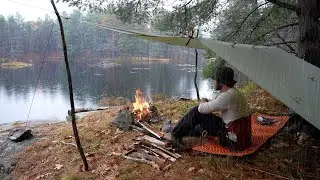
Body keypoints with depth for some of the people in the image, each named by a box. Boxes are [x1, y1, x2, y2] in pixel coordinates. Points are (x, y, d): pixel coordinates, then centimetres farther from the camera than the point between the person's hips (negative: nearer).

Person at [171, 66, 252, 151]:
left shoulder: (227, 96, -24)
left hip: (235, 141, -9)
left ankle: (176, 135, 9)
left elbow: (202, 109, -18)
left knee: (197, 112, -7)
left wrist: (203, 102, 6)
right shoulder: (233, 92, 7)